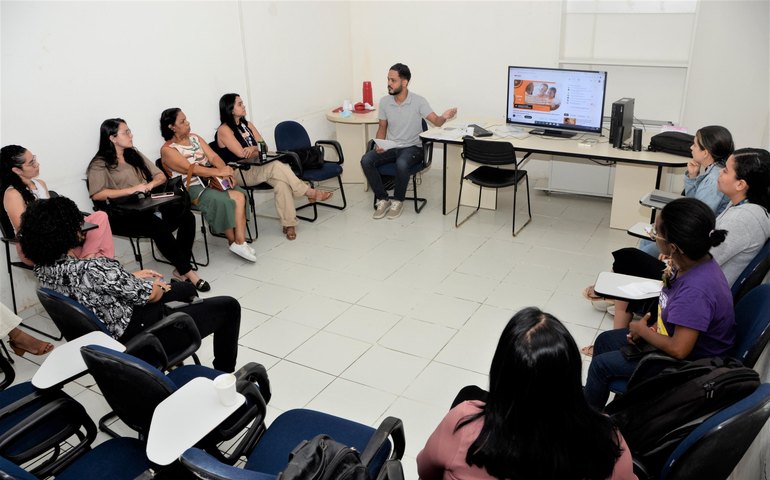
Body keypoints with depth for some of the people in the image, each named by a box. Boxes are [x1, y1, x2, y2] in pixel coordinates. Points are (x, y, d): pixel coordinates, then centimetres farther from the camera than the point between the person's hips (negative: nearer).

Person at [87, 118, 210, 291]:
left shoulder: (135, 154, 21)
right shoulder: (100, 164, 1)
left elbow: (161, 176, 18)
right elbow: (97, 194, -15)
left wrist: (151, 184, -5)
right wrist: (132, 189, -18)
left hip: (148, 205, 6)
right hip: (123, 214, -6)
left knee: (187, 216, -20)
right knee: (158, 226, -35)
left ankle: (180, 270, -18)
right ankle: (188, 272, -27)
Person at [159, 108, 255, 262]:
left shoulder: (195, 138, 16)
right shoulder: (167, 150, -5)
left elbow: (213, 156, 5)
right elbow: (191, 169, -17)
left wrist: (224, 170, -16)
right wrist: (220, 171, -23)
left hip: (210, 181, 6)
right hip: (191, 189, -6)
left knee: (239, 196, -20)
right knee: (221, 201, -29)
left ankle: (240, 241, -22)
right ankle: (234, 242, -10)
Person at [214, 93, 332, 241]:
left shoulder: (247, 125, 15)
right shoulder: (224, 130, -7)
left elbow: (264, 146, 8)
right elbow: (242, 154, -15)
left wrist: (253, 148, -14)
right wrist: (258, 149, -1)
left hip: (254, 169, 6)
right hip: (238, 174, -6)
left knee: (281, 180, -27)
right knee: (277, 167, -30)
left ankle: (289, 224, -31)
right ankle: (309, 192, -19)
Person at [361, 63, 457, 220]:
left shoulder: (418, 101, -8)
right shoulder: (384, 101, 2)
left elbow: (436, 121, -12)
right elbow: (382, 128, 11)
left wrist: (444, 117, -37)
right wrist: (379, 145, -9)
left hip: (412, 147, -4)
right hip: (390, 147, 4)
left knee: (401, 164, -37)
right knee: (366, 160, -23)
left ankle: (398, 201, -12)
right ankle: (382, 199, -9)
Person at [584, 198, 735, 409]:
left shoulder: (696, 290, -39)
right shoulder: (695, 261, -11)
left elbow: (678, 350, -34)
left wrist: (642, 330, -18)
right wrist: (653, 327, -7)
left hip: (689, 360, -9)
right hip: (672, 334, 9)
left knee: (601, 365, -1)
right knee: (604, 341, 16)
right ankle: (593, 393, 38)